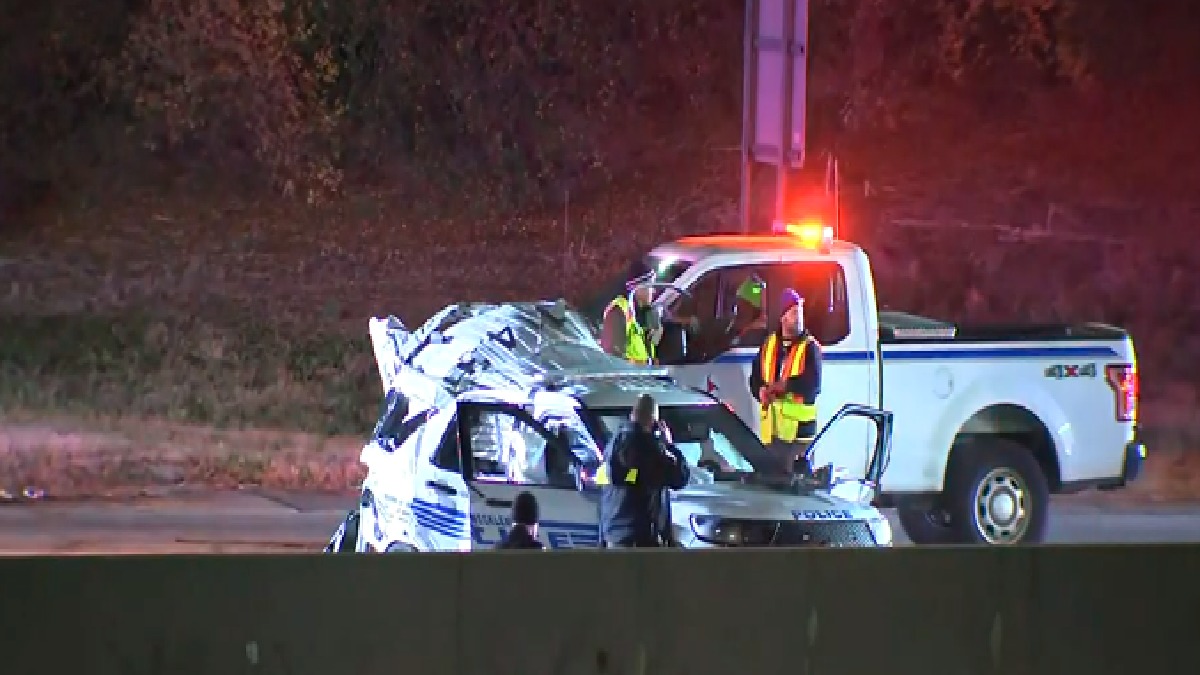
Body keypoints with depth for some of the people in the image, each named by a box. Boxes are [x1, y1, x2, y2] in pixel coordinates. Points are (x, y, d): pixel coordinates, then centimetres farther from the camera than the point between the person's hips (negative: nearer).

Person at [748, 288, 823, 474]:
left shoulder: (810, 347, -3)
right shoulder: (768, 345, 13)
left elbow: (812, 385, -16)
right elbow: (755, 380, 12)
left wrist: (782, 386, -15)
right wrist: (762, 392, -10)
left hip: (799, 428, -5)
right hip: (771, 428, 5)